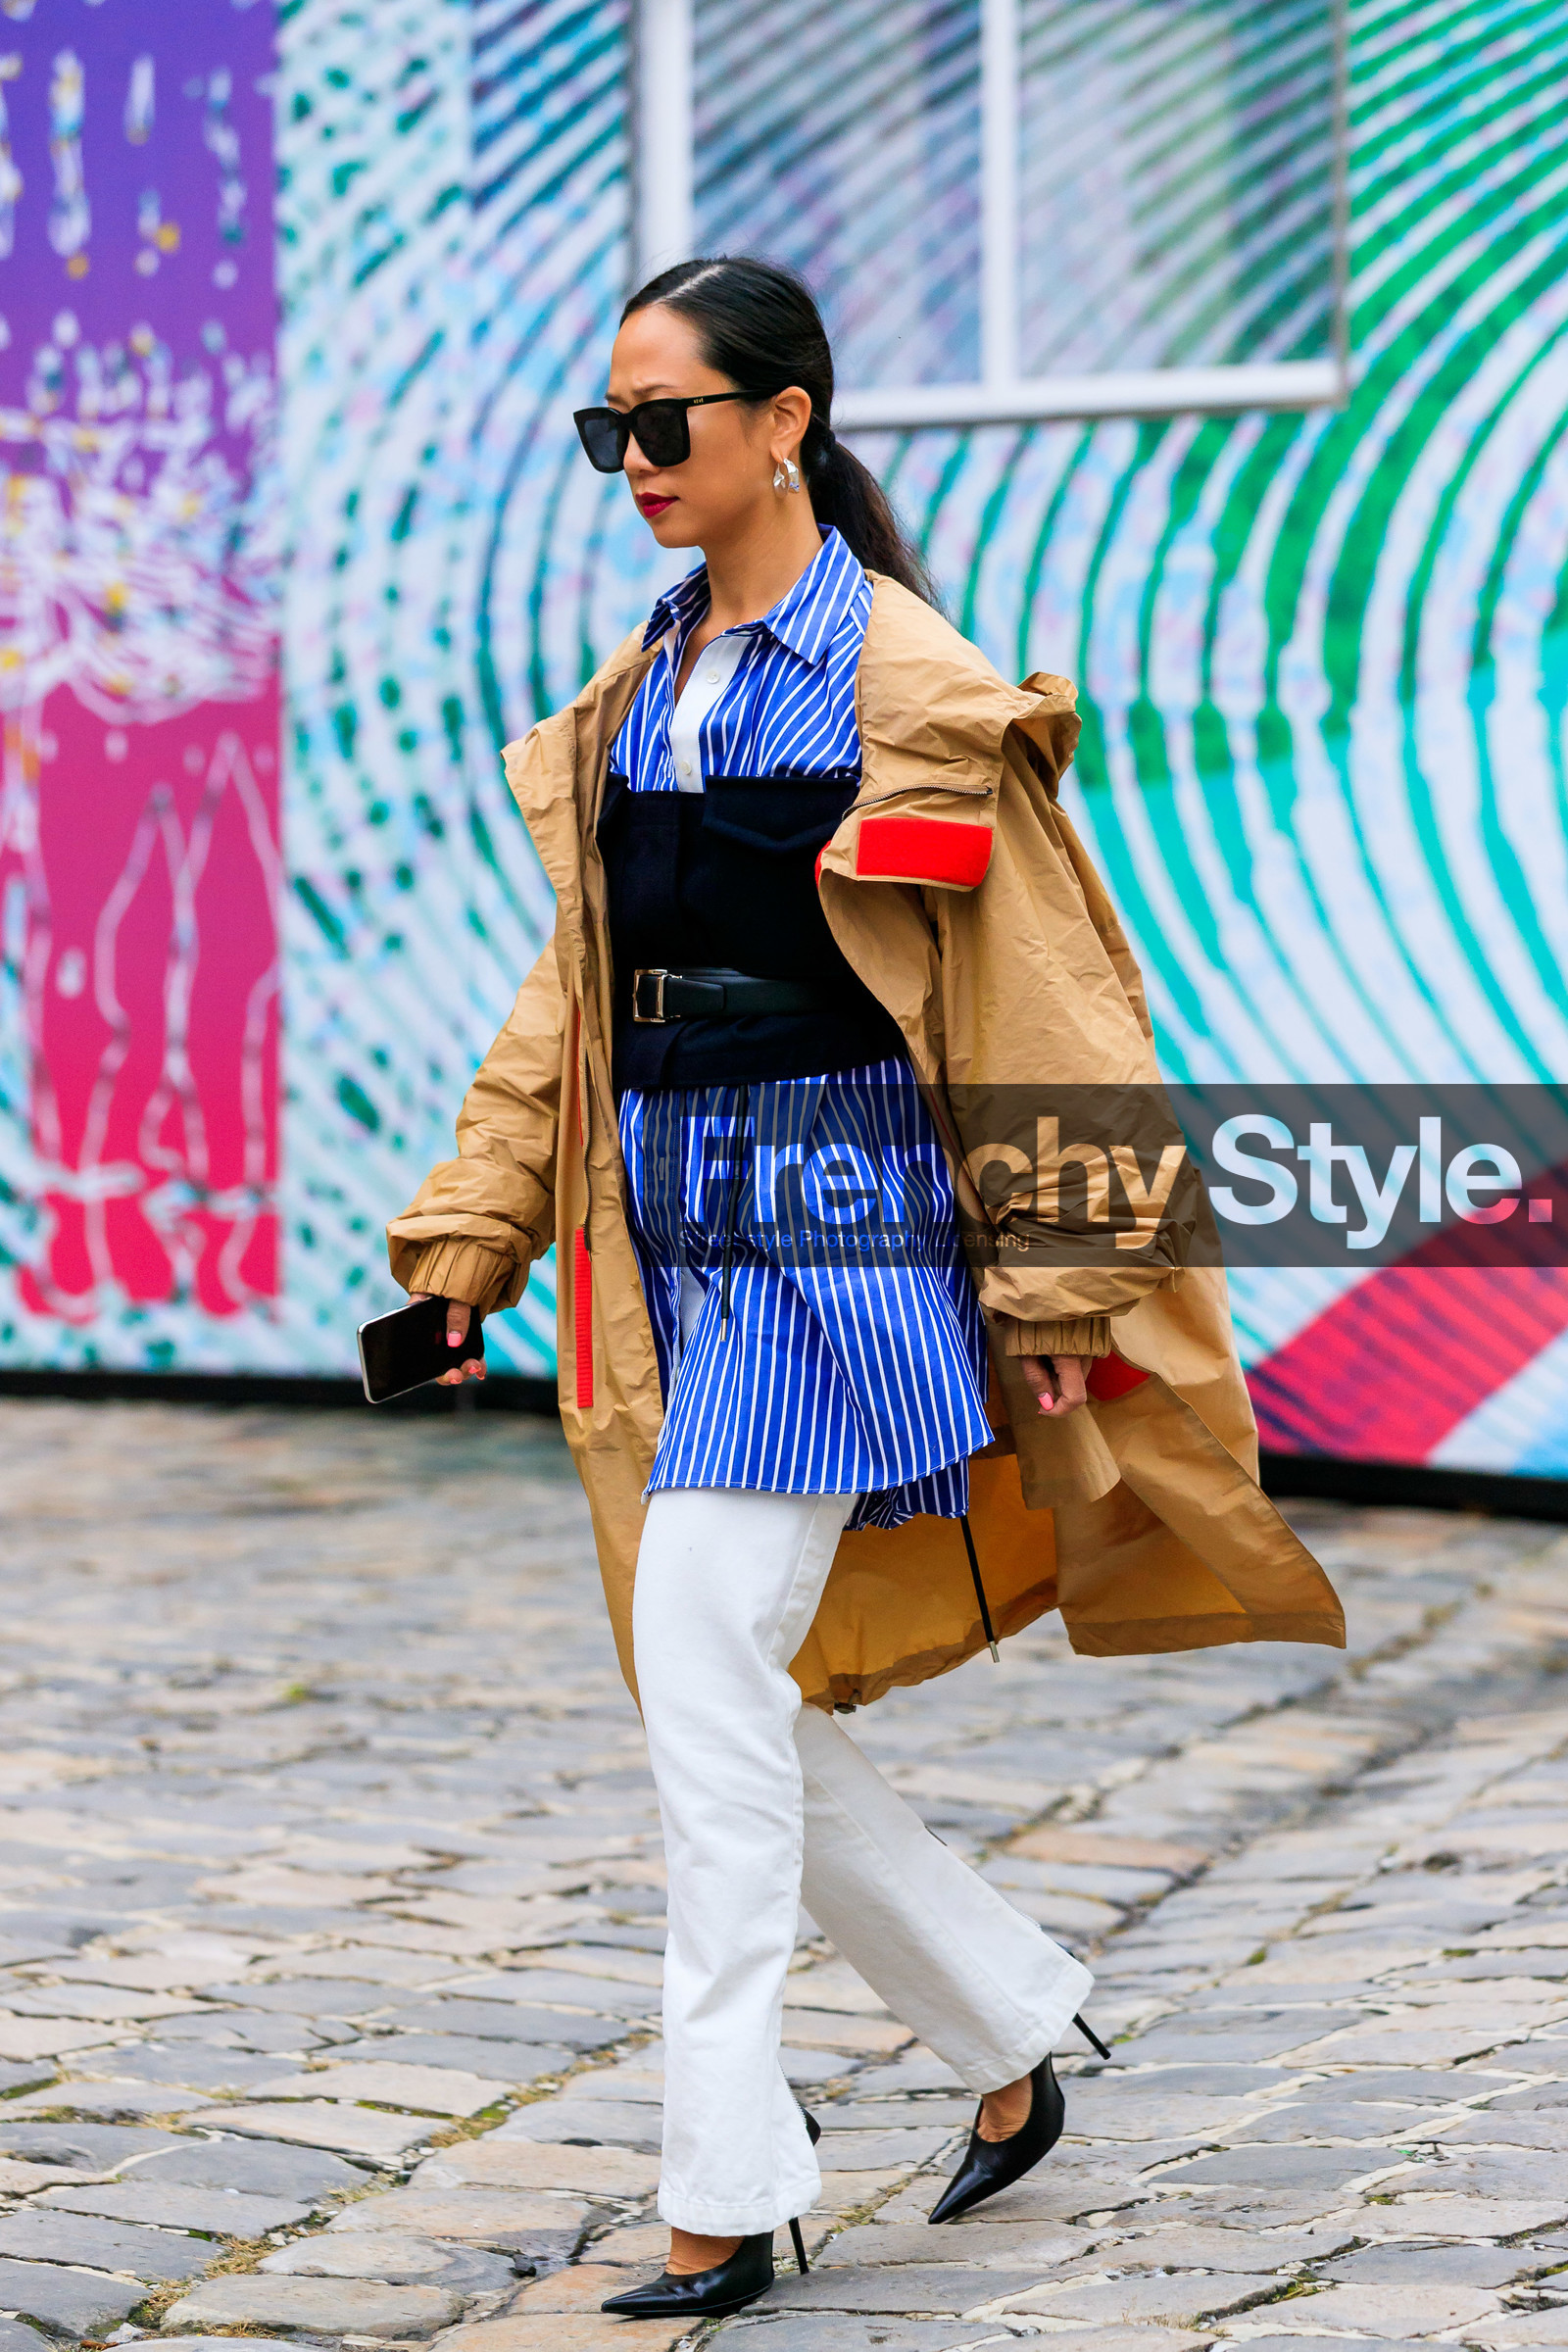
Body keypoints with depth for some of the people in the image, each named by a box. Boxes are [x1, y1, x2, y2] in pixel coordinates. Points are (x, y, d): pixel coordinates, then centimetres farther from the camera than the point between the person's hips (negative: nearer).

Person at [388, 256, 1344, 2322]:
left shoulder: (906, 681, -8)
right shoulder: (640, 689, 13)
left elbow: (1032, 995, -7)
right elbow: (579, 987, 17)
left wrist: (1057, 1283, -8)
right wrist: (475, 1233, 11)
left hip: (831, 1203, -7)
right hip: (672, 1220, 7)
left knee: (707, 1661, -13)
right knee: (738, 1702, 8)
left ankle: (728, 2199, -6)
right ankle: (1015, 2047, 27)